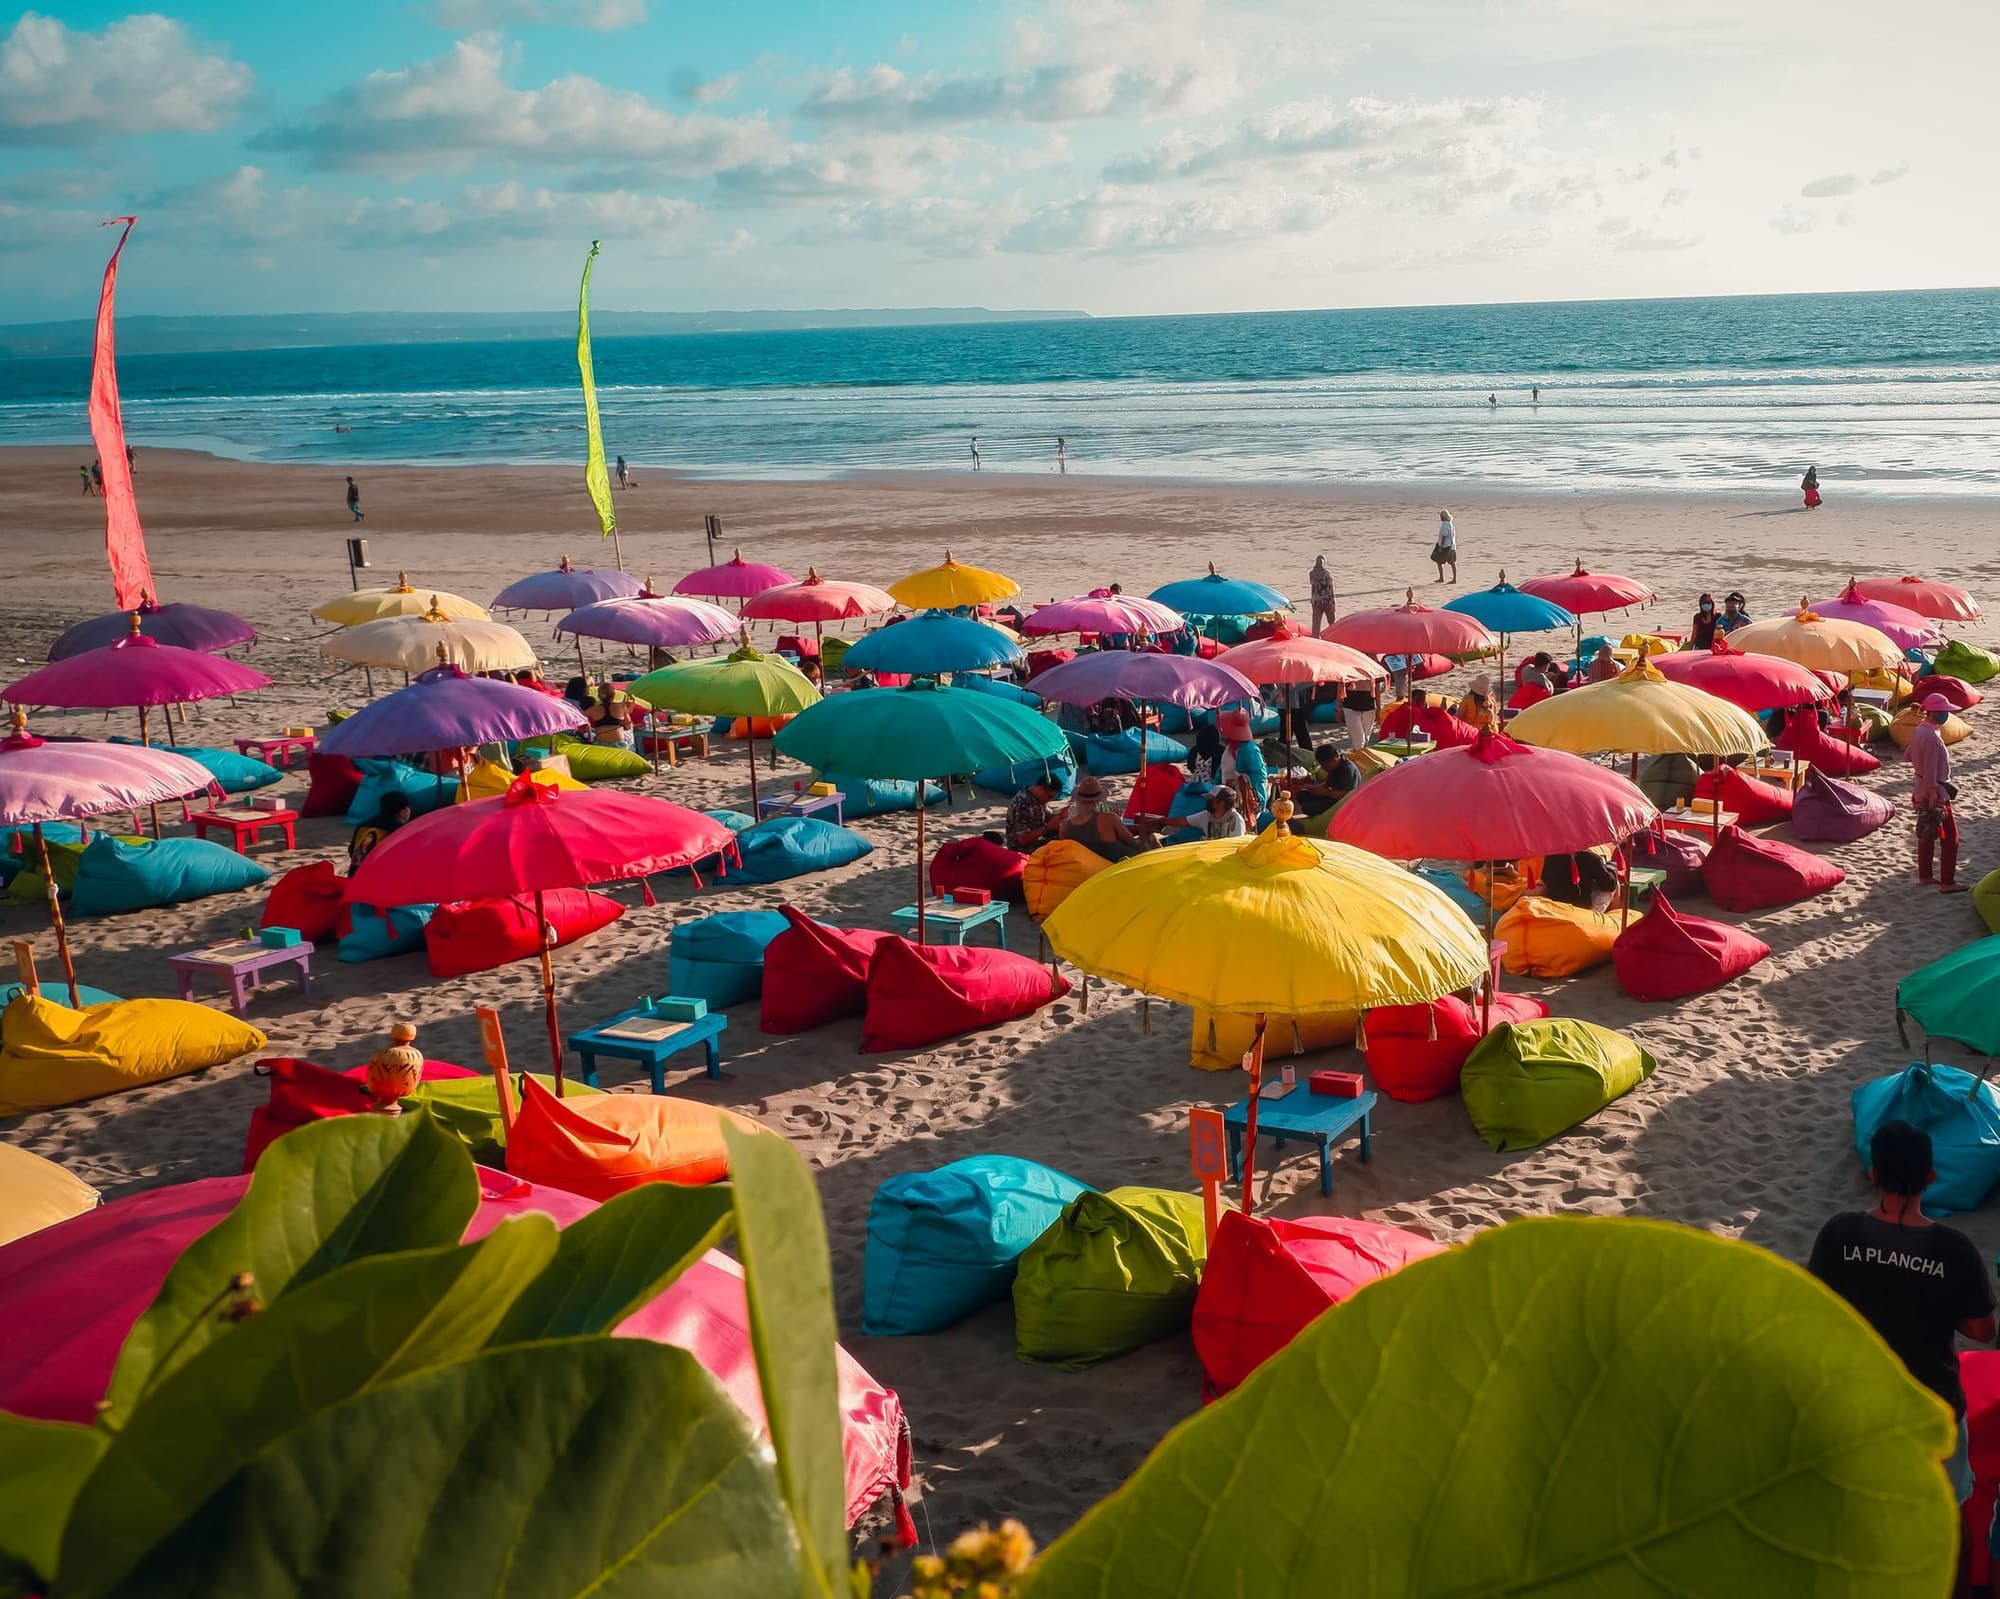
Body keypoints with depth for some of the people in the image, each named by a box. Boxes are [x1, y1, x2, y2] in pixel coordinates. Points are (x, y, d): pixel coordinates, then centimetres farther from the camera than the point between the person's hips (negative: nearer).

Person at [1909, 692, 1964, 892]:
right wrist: (1933, 796, -25)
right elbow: (1930, 770, -26)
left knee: (1927, 834, 19)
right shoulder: (1932, 737, -25)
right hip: (1935, 791, -10)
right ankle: (1947, 882, 1)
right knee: (1950, 837, -2)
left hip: (1921, 789, 10)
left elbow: (1909, 756, 16)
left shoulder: (1919, 730, 3)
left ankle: (1924, 875, 27)